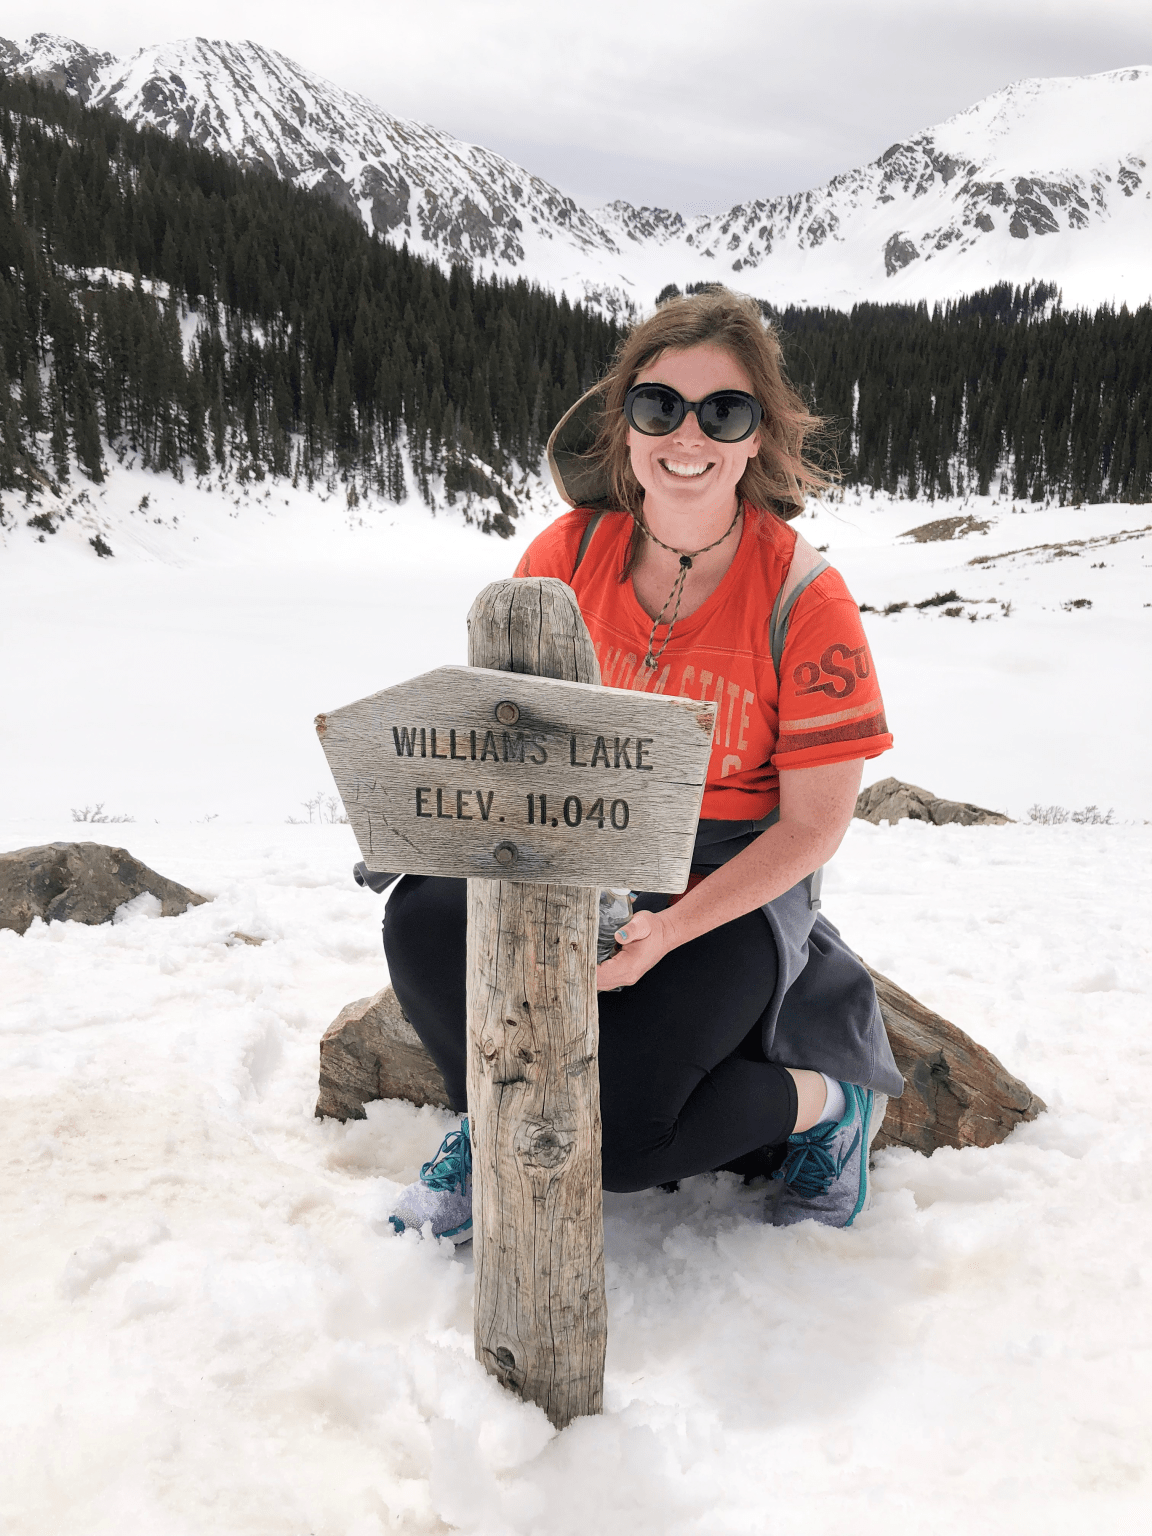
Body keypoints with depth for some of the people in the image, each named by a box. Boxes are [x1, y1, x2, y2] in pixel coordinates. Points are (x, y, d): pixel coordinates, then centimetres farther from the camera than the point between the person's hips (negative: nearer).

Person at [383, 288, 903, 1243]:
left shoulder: (803, 598, -13)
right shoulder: (570, 553, -3)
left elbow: (815, 823, -11)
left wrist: (667, 931, -22)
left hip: (736, 881, -3)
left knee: (616, 1131, -22)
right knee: (425, 921, -27)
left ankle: (829, 1102, 9)